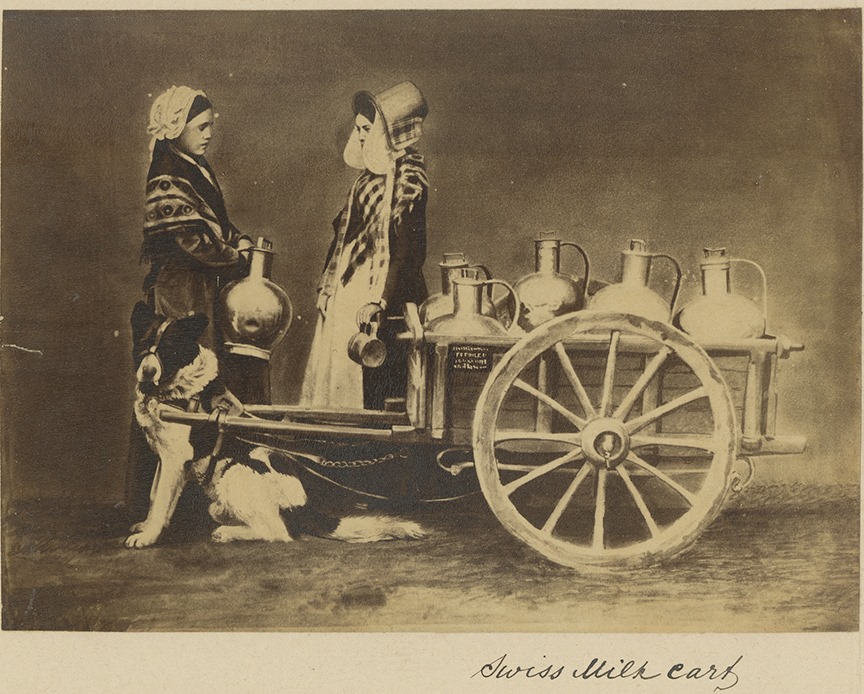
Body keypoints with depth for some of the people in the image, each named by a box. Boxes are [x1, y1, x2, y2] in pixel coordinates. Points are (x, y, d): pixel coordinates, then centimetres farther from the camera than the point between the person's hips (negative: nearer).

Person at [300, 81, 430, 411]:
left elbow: (403, 247, -19)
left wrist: (379, 299, -26)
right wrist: (329, 286, 18)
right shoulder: (372, 174, 15)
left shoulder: (407, 177, -12)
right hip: (349, 295, 9)